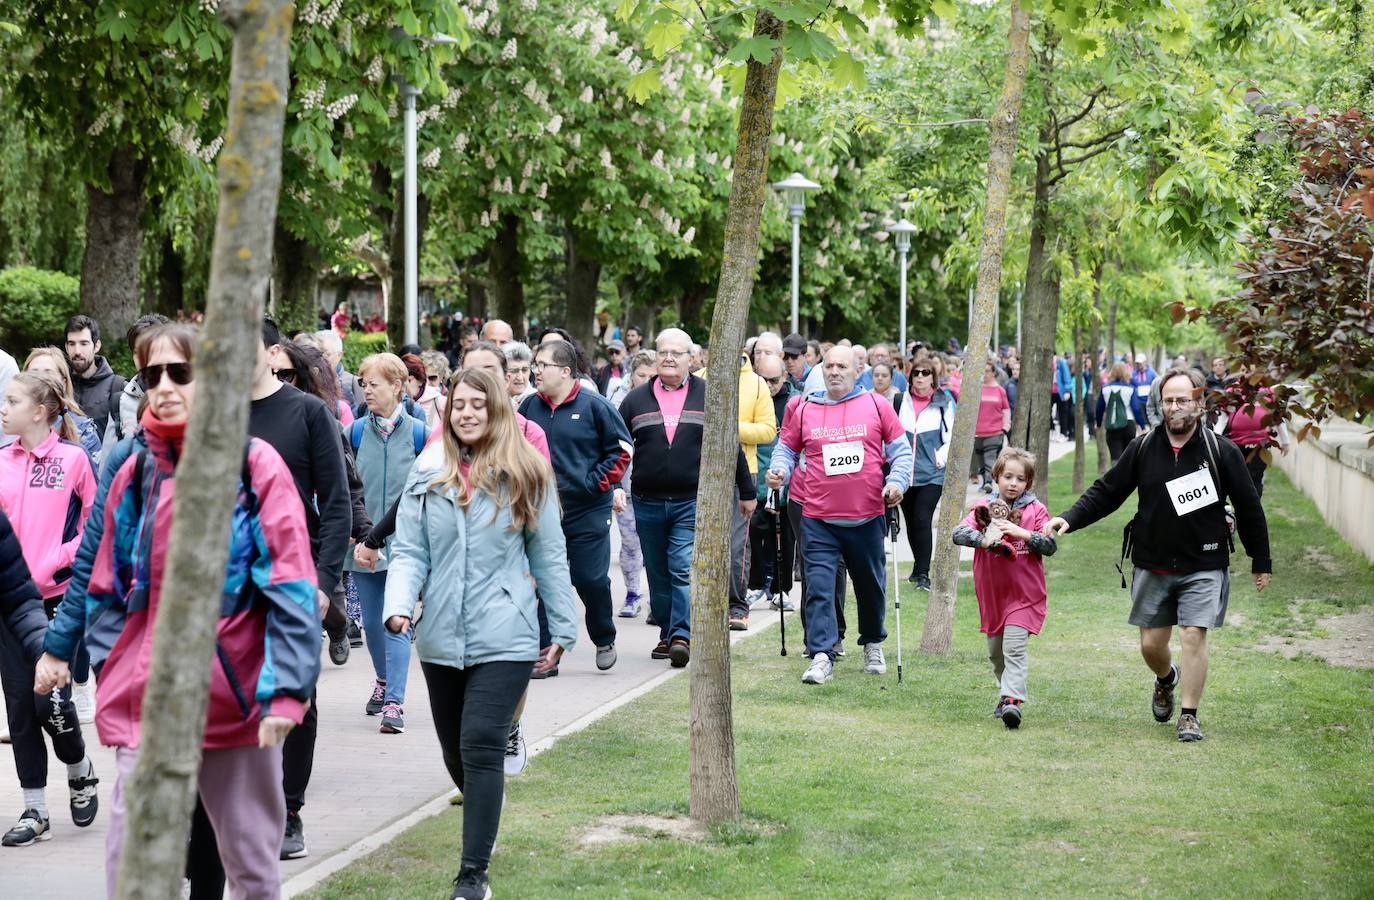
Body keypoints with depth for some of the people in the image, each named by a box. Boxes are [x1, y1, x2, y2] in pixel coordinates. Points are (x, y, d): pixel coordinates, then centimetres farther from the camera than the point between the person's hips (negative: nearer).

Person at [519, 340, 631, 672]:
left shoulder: (594, 405, -6)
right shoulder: (530, 407, 6)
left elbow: (622, 449, -3)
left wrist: (596, 483, -9)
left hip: (588, 511, -3)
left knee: (591, 579, -1)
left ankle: (605, 639, 24)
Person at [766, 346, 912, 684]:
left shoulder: (876, 406, 3)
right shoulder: (802, 408, 4)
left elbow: (900, 449, 7)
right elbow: (787, 449, 12)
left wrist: (897, 482, -9)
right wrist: (779, 471, -8)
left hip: (867, 517, 1)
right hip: (818, 520, 0)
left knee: (871, 585, 16)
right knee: (819, 588, -10)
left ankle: (873, 644, 37)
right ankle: (821, 656, -9)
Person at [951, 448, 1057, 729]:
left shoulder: (1036, 510, -2)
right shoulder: (984, 507, 1)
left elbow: (1050, 547, -6)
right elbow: (958, 534, -10)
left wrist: (1023, 533, -20)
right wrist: (984, 539, -27)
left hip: (1024, 594, -4)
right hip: (991, 594, 4)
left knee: (1015, 647, -17)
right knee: (996, 651, 16)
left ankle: (1012, 700, -24)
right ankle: (1008, 692, 33)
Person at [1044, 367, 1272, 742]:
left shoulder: (1222, 452, -6)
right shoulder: (1143, 448, 0)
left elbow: (1249, 508, 3)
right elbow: (1106, 492, 6)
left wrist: (1261, 562, 7)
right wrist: (1070, 519, -9)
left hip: (1203, 567, -2)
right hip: (1152, 566, 3)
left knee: (1194, 636, -12)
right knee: (1151, 644, 7)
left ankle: (1189, 715, 3)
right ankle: (1167, 680, 41)